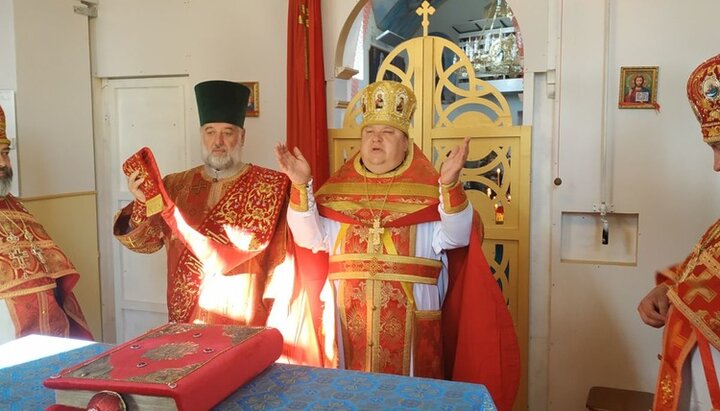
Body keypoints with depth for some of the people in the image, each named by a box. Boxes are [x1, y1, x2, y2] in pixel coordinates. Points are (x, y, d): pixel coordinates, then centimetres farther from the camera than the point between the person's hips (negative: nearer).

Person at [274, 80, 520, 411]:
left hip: (409, 318, -1)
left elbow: (456, 237, -14)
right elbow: (309, 237, -4)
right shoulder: (338, 188, 6)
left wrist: (450, 185, -28)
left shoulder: (428, 190, 0)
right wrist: (301, 186, -17)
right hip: (347, 317, 2)